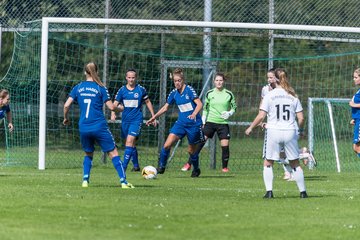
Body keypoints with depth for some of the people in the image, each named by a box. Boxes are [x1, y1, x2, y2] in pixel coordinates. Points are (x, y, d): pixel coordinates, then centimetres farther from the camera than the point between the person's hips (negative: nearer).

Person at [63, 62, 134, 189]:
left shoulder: (78, 87, 6)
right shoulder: (100, 88, -1)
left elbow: (66, 105, 2)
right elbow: (111, 107, -4)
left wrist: (66, 118, 20)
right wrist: (120, 108, 17)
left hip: (83, 128, 3)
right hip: (99, 127, -3)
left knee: (88, 154, 22)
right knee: (113, 152, 3)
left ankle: (85, 180, 7)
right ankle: (123, 181, -5)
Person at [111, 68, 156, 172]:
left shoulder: (141, 89, -1)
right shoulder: (122, 90, 3)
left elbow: (148, 102, 11)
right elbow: (115, 104, 2)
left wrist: (153, 116, 11)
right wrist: (113, 114, -18)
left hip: (136, 119, -3)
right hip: (125, 120, 3)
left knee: (129, 142, -17)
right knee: (131, 144, 12)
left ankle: (124, 167, -21)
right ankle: (136, 166, 27)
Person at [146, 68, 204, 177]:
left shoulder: (189, 90, -11)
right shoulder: (174, 93, 5)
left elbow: (199, 104, -19)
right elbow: (165, 107, 18)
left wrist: (194, 114, -37)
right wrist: (154, 117, 14)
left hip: (193, 124, -4)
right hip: (181, 122, 4)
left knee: (191, 150, 7)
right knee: (167, 145, -12)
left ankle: (196, 169, 33)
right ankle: (161, 167, 3)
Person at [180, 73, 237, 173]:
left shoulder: (229, 94, 1)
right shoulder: (209, 94, 4)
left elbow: (234, 107, 11)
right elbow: (205, 108, 11)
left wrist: (229, 113, -10)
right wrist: (203, 122, 6)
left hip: (223, 123, 0)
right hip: (210, 122, 0)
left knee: (225, 145, -8)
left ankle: (224, 167, 10)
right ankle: (189, 164, -4)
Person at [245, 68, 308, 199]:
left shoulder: (269, 95, -3)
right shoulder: (293, 96, 5)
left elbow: (261, 116, -6)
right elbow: (301, 118, 4)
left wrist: (250, 128, 8)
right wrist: (301, 129, 24)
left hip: (273, 132, -2)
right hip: (290, 132, 2)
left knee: (268, 163, 10)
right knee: (295, 164, 14)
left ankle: (269, 191, -2)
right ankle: (302, 192, 13)